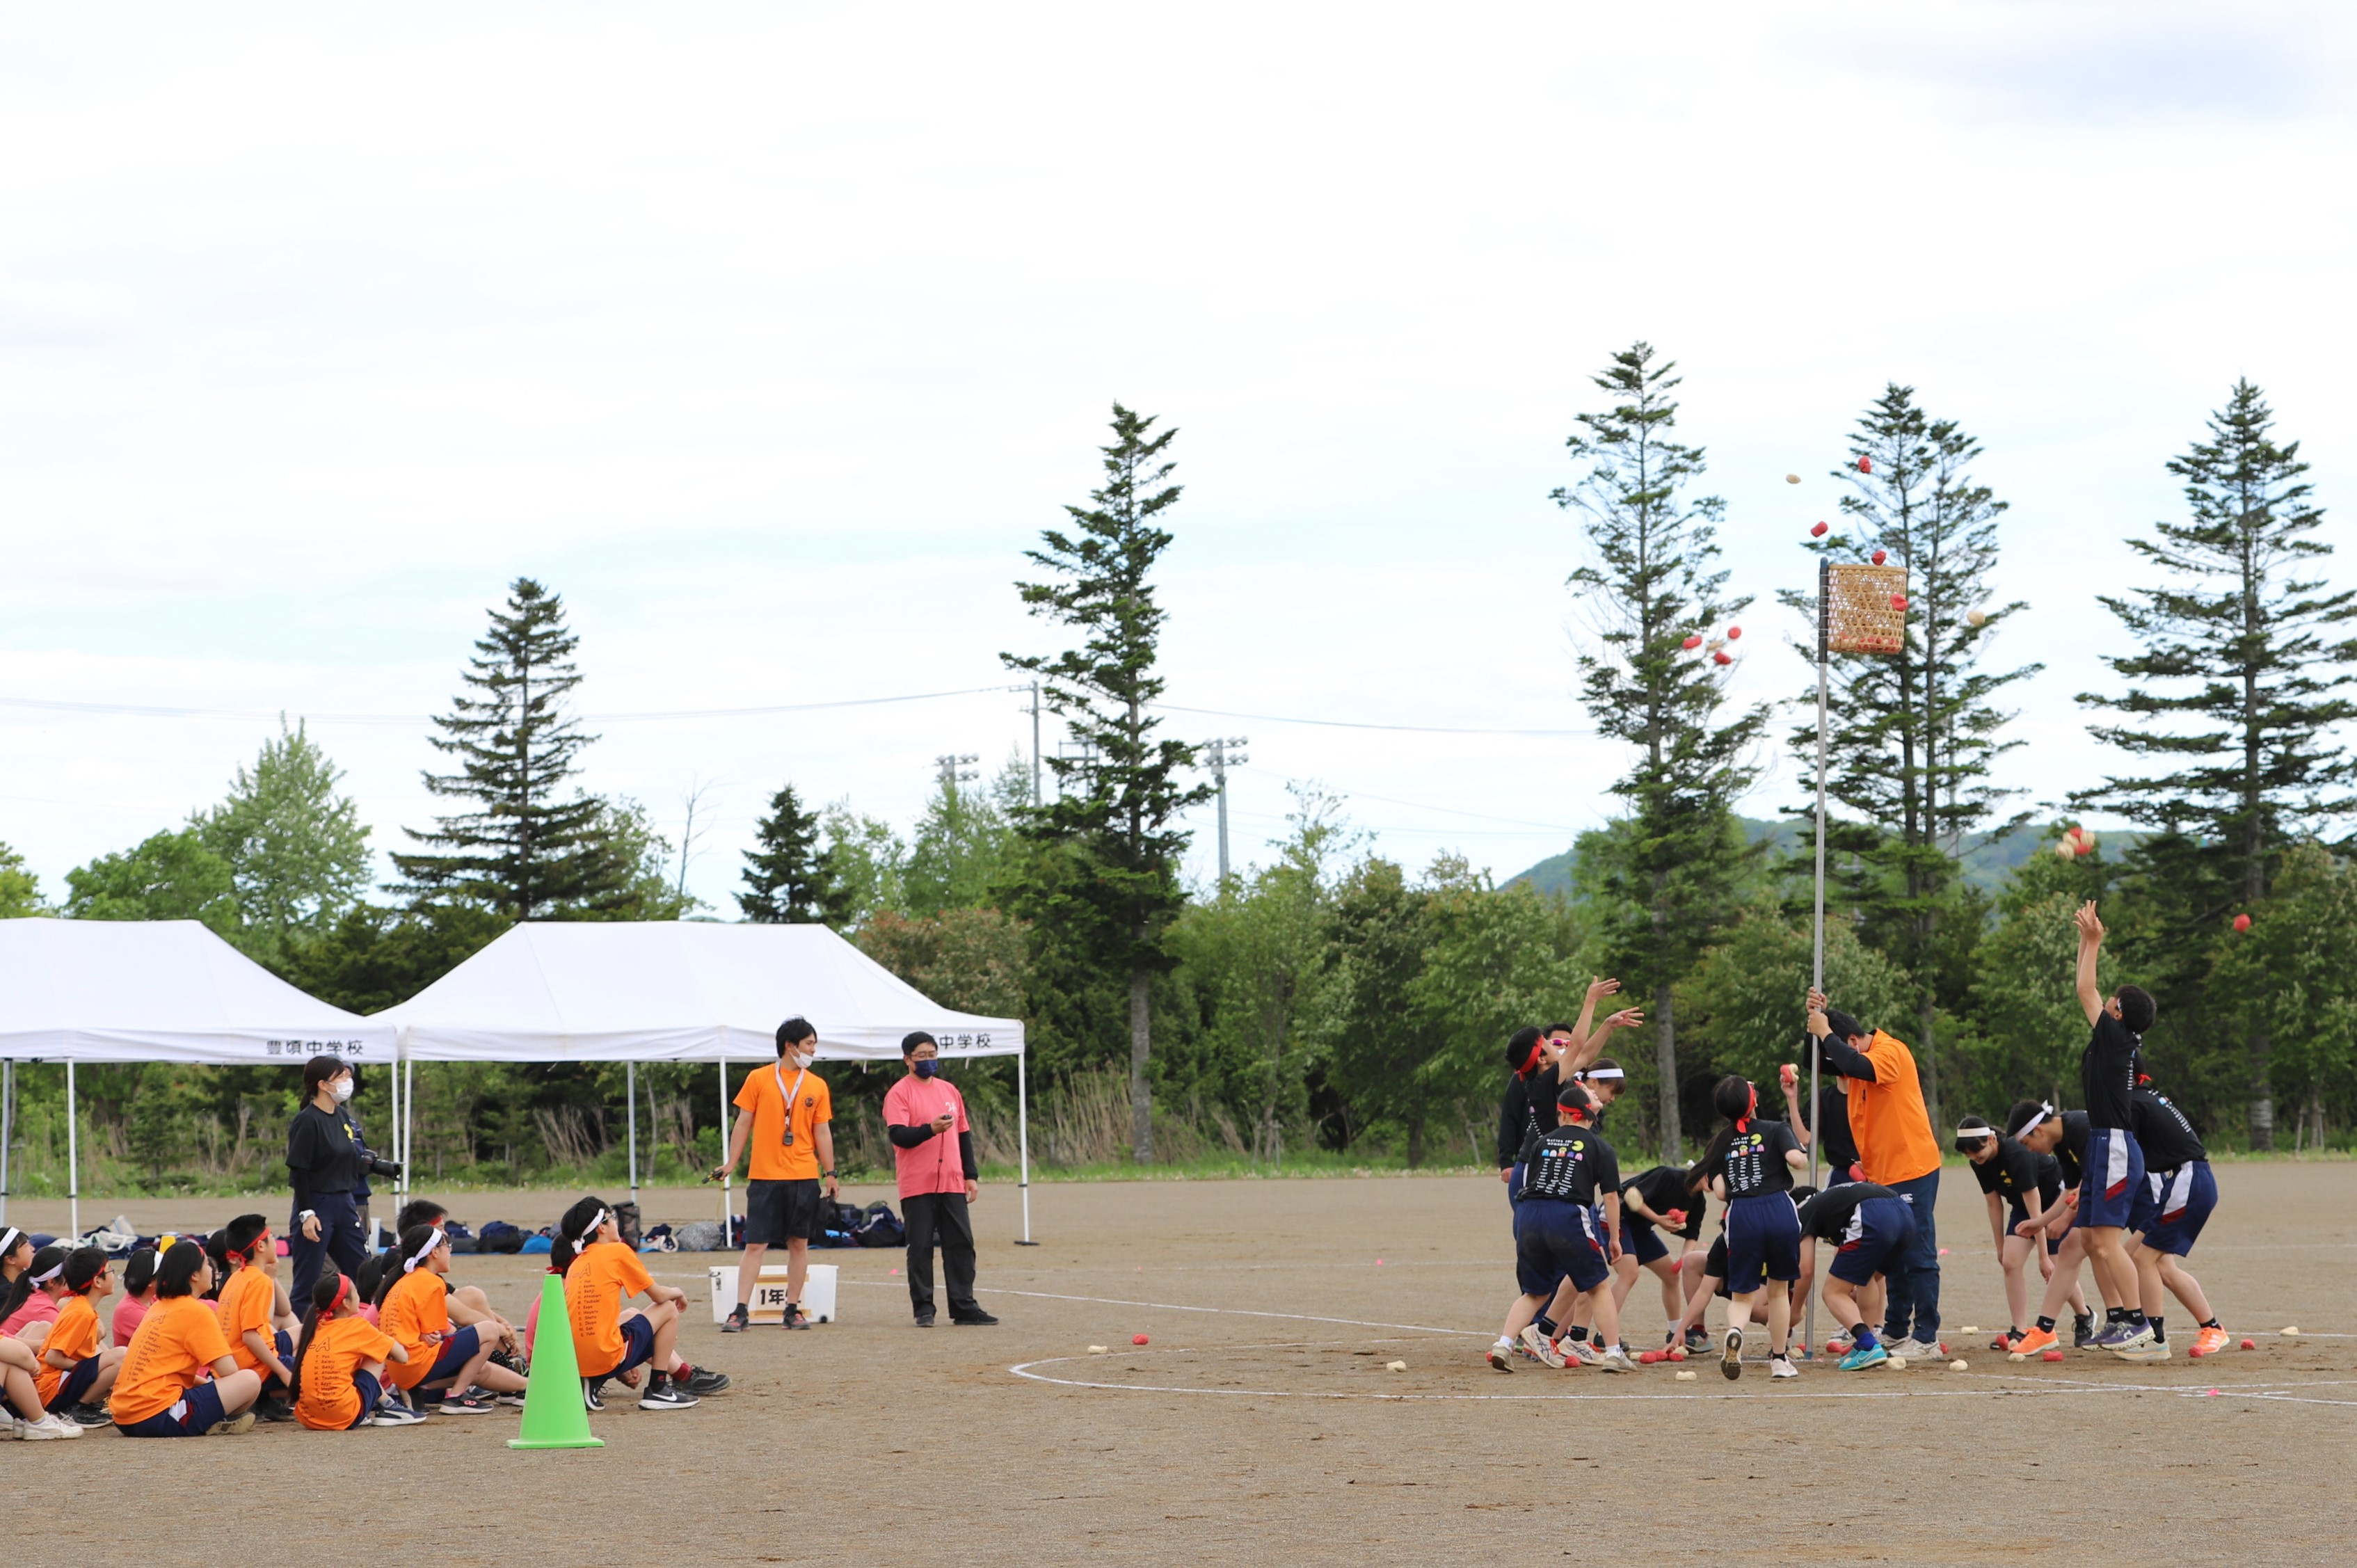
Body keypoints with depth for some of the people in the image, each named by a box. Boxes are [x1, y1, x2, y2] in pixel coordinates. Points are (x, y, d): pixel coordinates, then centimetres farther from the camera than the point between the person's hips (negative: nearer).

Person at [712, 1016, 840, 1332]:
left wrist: (830, 1174, 5)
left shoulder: (817, 1086, 8)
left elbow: (822, 1132, 10)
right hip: (765, 1176, -2)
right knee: (755, 1244, -5)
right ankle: (741, 1312, -5)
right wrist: (730, 1163, -2)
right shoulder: (759, 1080, 2)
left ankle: (793, 1309, 12)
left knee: (799, 1243, 5)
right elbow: (744, 1123, 4)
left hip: (804, 1178, 2)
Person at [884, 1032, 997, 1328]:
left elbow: (964, 1134, 20)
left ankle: (964, 1306, 7)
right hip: (917, 1187, -5)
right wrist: (930, 1129, -29)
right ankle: (923, 1309, 3)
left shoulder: (949, 1091, 15)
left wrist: (971, 1175, 15)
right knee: (920, 1248, -2)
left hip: (952, 1184, 5)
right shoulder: (899, 1093, -2)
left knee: (961, 1245, 3)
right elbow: (897, 1135, -14)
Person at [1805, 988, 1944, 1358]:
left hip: (1912, 1170, -10)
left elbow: (1860, 1068, -35)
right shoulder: (1858, 1055, 13)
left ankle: (1927, 1338, -8)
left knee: (1918, 1255, -8)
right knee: (1893, 1257, 15)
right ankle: (1896, 1331, 23)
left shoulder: (1890, 1052, -16)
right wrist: (1816, 1023, -1)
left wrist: (1825, 1033, -23)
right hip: (1882, 1175, 10)